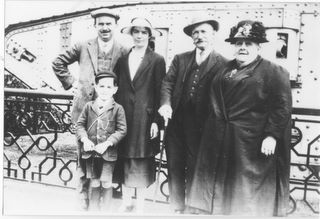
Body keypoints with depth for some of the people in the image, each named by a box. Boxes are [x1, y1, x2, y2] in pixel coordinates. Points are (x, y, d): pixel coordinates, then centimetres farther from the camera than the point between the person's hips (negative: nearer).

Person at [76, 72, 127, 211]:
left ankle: (106, 210, 24)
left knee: (106, 183, 8)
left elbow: (121, 130, -7)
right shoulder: (89, 106, 4)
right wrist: (85, 139, -11)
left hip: (108, 153, -2)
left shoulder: (117, 109, -4)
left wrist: (107, 143, -17)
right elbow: (80, 125, 6)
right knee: (94, 183, 14)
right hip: (90, 152, 2)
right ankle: (92, 209, 29)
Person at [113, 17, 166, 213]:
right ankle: (126, 202, 24)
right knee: (124, 162, 9)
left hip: (144, 118, -3)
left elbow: (159, 93, -3)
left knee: (143, 162, 4)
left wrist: (156, 121, -9)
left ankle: (140, 206, 18)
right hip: (123, 116, 3)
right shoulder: (122, 59, 9)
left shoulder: (157, 60, 0)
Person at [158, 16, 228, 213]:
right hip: (177, 123, 4)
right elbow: (168, 83, 5)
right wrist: (165, 103, -14)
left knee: (195, 171, 5)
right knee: (175, 168, 11)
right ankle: (177, 209, 25)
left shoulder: (223, 64, -2)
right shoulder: (180, 59, 12)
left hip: (201, 128, -4)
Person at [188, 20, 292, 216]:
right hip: (221, 141, 6)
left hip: (253, 143, -5)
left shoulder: (275, 72, -4)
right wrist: (214, 130, 12)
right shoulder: (225, 69, 12)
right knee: (221, 190, 14)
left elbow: (282, 106, -11)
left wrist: (272, 135, -19)